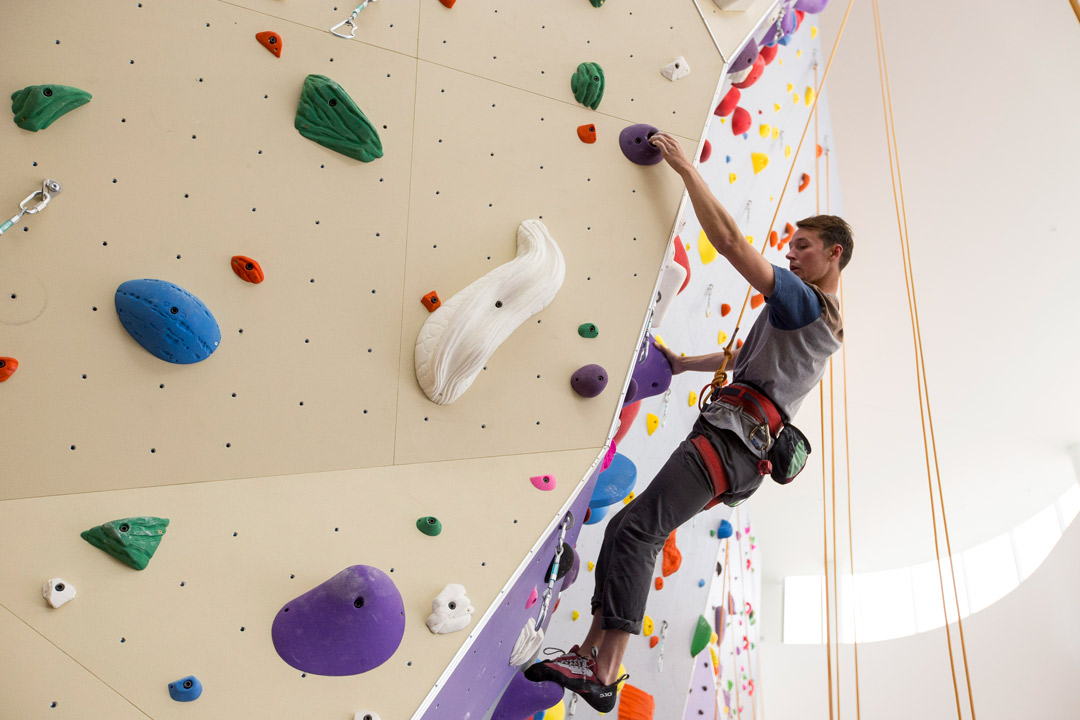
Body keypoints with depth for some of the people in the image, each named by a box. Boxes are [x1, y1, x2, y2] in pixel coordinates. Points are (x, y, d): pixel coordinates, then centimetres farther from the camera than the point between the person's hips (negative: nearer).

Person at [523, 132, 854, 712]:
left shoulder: (805, 303, -5)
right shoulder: (825, 324, 26)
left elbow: (729, 241, -13)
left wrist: (685, 167, -6)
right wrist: (683, 364, 37)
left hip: (729, 441, -10)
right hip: (741, 449, 10)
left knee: (636, 531, -18)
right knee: (628, 530, 5)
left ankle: (604, 675, -16)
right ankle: (589, 652, 8)